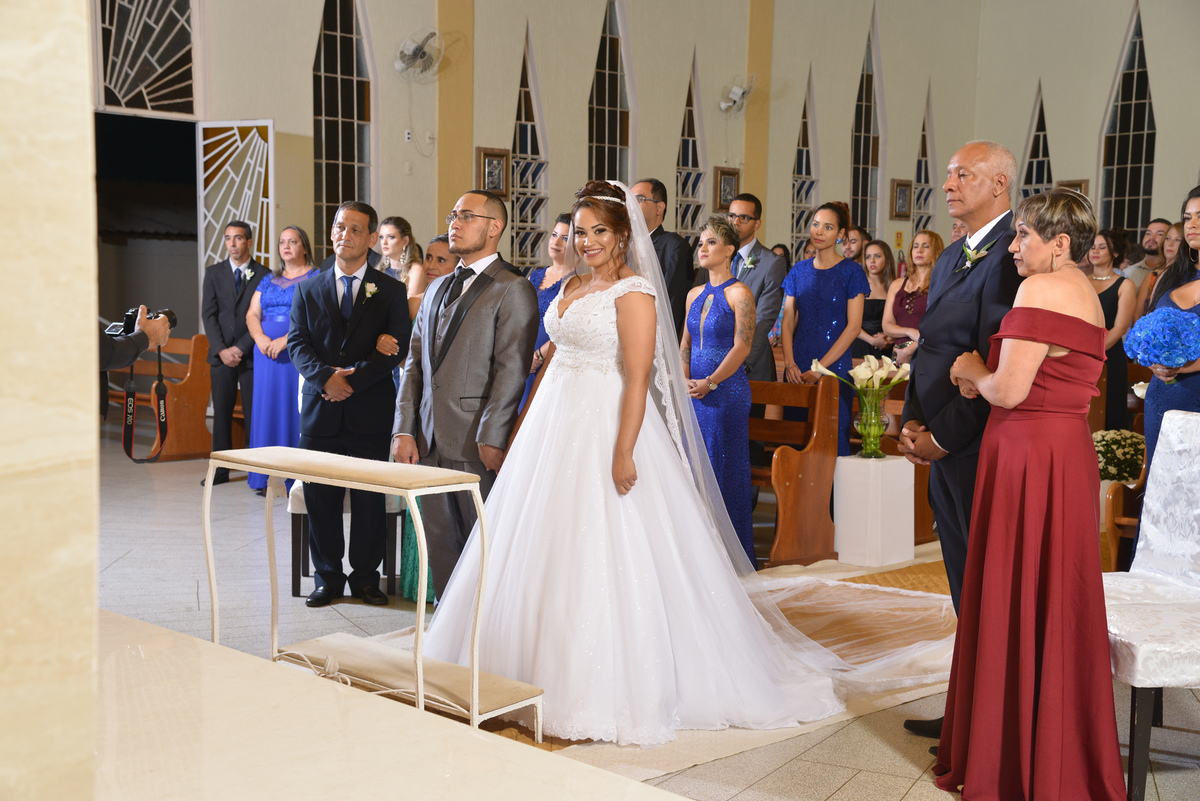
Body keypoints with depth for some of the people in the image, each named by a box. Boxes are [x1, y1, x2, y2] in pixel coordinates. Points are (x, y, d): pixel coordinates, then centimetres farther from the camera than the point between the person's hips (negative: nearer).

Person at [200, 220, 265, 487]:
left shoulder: (263, 275, 2)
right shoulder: (214, 273, 9)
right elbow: (208, 315, 4)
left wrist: (241, 348, -10)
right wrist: (221, 349, -8)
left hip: (251, 353, -2)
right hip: (221, 354, 2)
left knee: (254, 412, -2)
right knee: (221, 412, 3)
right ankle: (221, 469, 8)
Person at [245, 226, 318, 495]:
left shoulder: (316, 277, 1)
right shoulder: (268, 280, 18)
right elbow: (252, 314, 11)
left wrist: (285, 340, -19)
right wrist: (260, 338, -10)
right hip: (267, 356, 5)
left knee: (296, 411, -6)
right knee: (267, 409, 4)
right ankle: (265, 478, 9)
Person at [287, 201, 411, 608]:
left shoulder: (390, 291, 6)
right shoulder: (308, 289, 12)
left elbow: (396, 347, -4)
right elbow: (298, 343, 3)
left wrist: (354, 379, -15)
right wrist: (326, 375, -16)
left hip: (370, 411, -1)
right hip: (320, 410, 2)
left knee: (369, 500, 4)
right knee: (320, 499, 5)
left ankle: (366, 577, 18)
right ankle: (328, 578, 19)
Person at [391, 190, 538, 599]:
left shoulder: (513, 289, -5)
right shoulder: (436, 289, 19)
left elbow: (511, 370, -13)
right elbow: (415, 363, 15)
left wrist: (491, 438, -19)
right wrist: (404, 430, 5)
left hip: (477, 444, -7)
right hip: (429, 441, 7)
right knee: (440, 544, 12)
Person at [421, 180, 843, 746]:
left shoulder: (633, 291, -11)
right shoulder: (571, 287, 14)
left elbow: (638, 376, -18)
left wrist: (624, 452, -25)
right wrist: (523, 426, 17)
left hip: (604, 431, -8)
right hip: (555, 426, 8)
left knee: (604, 558, -4)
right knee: (545, 549, 13)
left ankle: (612, 688, 6)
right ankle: (548, 671, 28)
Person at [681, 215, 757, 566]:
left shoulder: (739, 294, -6)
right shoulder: (694, 295, 14)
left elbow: (742, 347, -12)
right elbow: (685, 344, 14)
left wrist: (710, 382, -17)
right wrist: (684, 379, -3)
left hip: (727, 390, -6)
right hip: (693, 392, 6)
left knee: (725, 468, -2)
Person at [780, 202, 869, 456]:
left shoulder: (851, 271, -2)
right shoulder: (799, 270, 10)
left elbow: (854, 326, -8)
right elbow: (787, 321, 9)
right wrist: (789, 363, -6)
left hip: (833, 366, -4)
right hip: (797, 370, 4)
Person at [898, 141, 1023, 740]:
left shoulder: (1009, 257, -15)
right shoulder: (950, 259, 16)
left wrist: (942, 437, -14)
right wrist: (912, 422, 6)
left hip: (981, 450, -9)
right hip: (946, 451, 9)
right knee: (967, 588, 16)